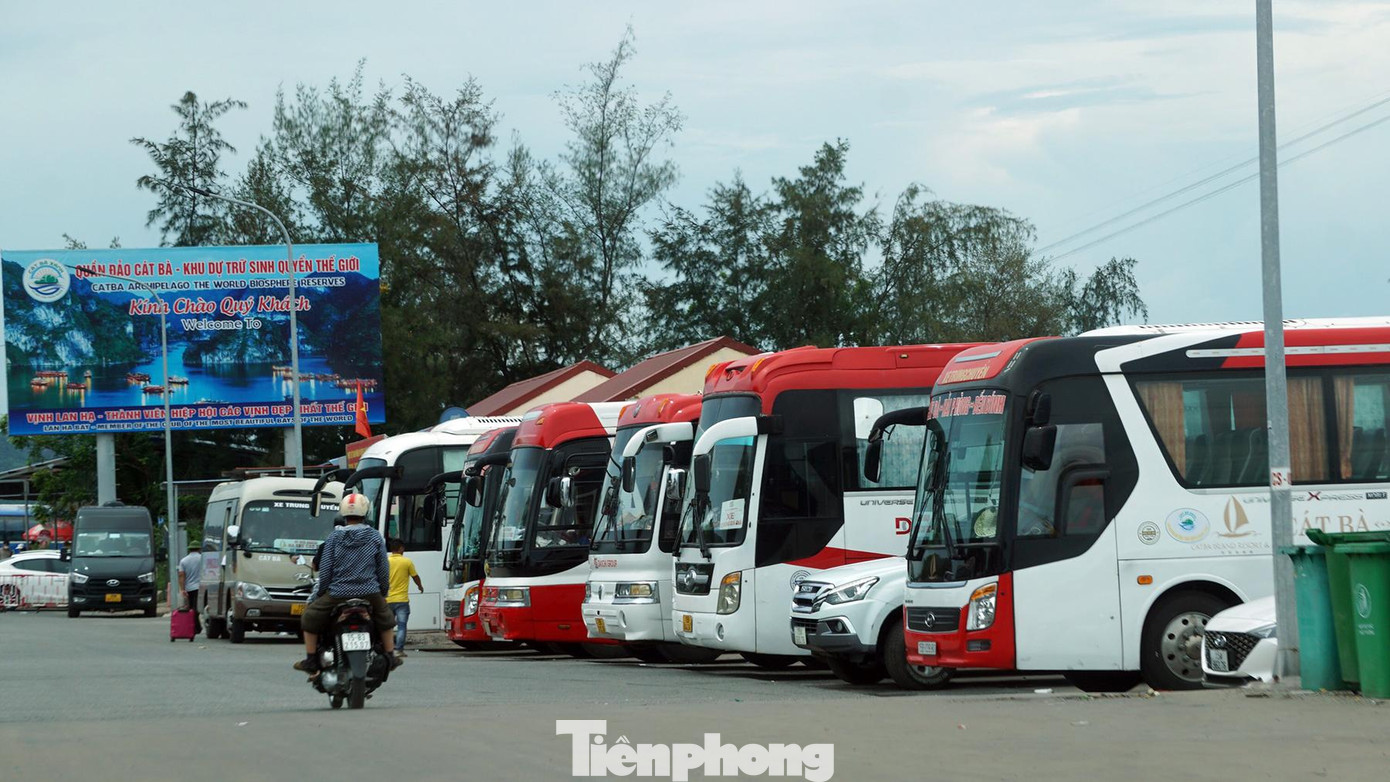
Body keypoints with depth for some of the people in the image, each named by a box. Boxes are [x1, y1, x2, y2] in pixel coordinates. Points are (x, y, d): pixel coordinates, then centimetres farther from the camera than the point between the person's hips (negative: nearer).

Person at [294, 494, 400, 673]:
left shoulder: (334, 538, -2)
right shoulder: (375, 537, 0)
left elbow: (325, 570, -1)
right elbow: (383, 570, 4)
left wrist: (319, 593, 12)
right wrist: (384, 591, 19)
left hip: (337, 593, -1)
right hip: (370, 593, 1)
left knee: (310, 617, 17)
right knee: (386, 618, 29)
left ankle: (311, 660, 14)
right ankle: (390, 657, 31)